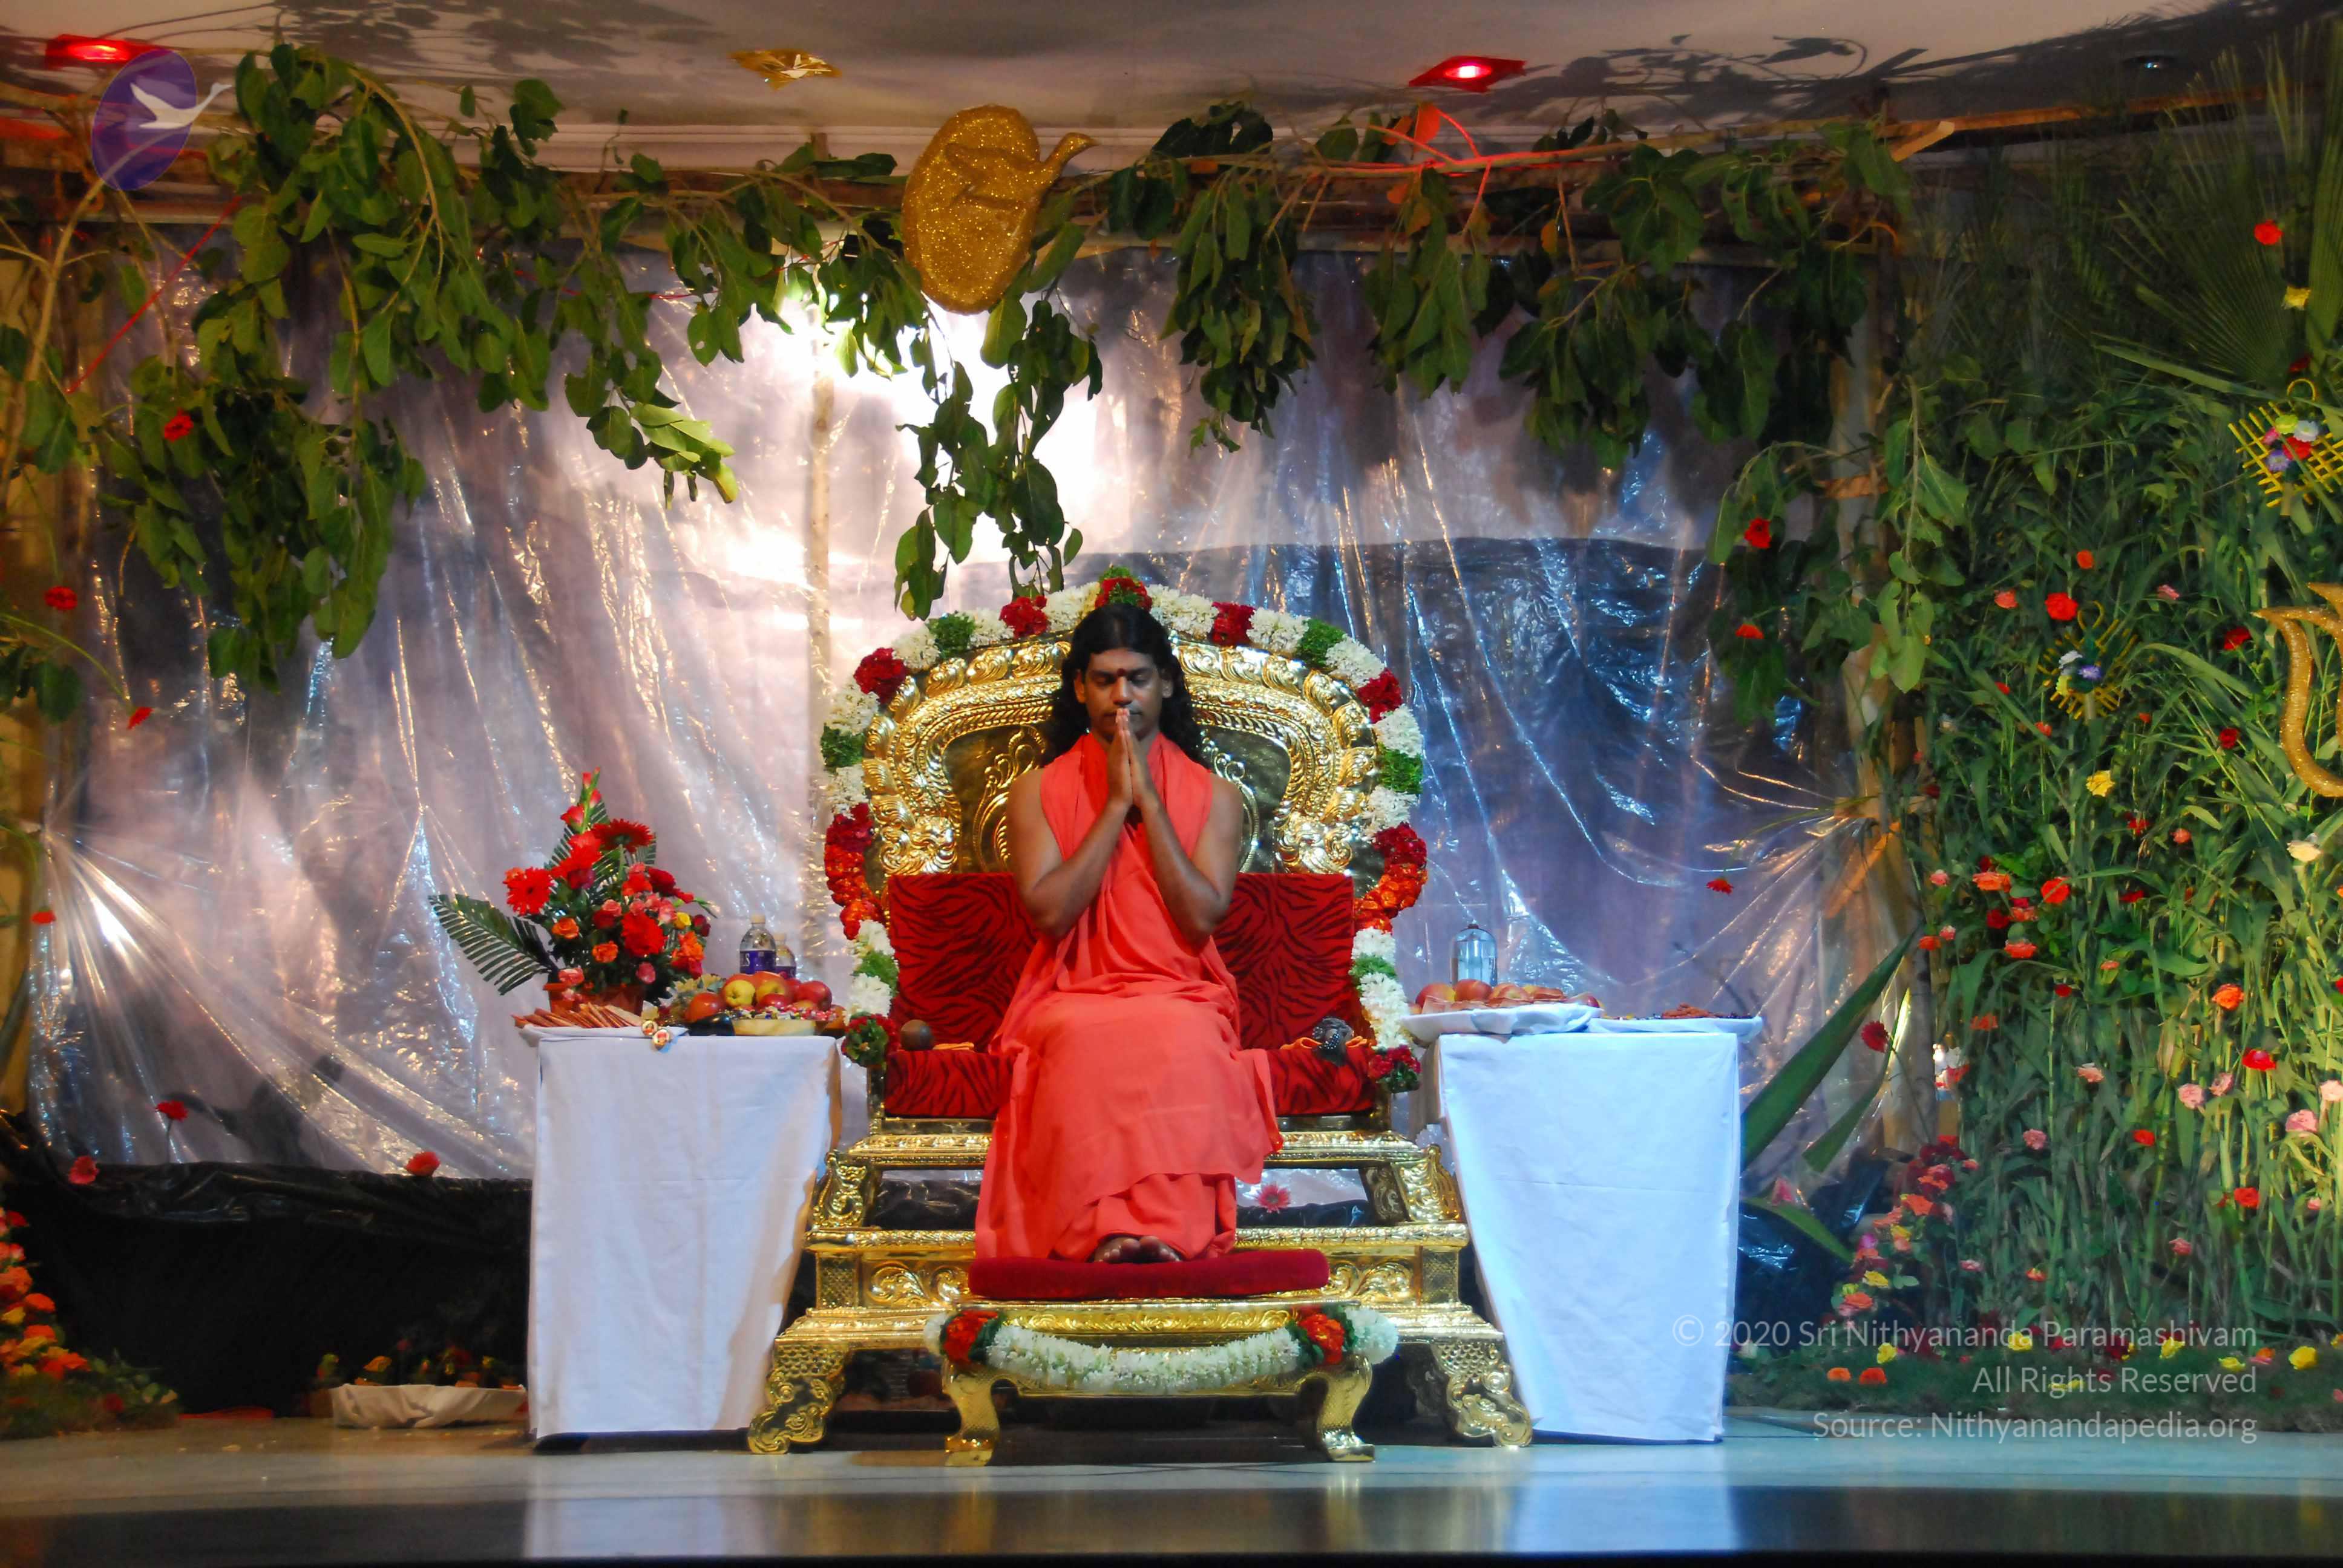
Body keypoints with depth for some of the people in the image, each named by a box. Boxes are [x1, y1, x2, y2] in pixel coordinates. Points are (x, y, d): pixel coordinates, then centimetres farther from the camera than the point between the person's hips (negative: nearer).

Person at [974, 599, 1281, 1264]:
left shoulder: (1213, 796, 11)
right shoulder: (1037, 793, 11)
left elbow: (1202, 919, -4)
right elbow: (1049, 912, -6)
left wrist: (1149, 801, -6)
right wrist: (1116, 806, -6)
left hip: (1181, 998, 0)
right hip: (1073, 996, 0)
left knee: (1182, 1036, -37)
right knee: (1088, 1040, -38)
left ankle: (1164, 1228, -45)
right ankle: (1103, 1230, -44)